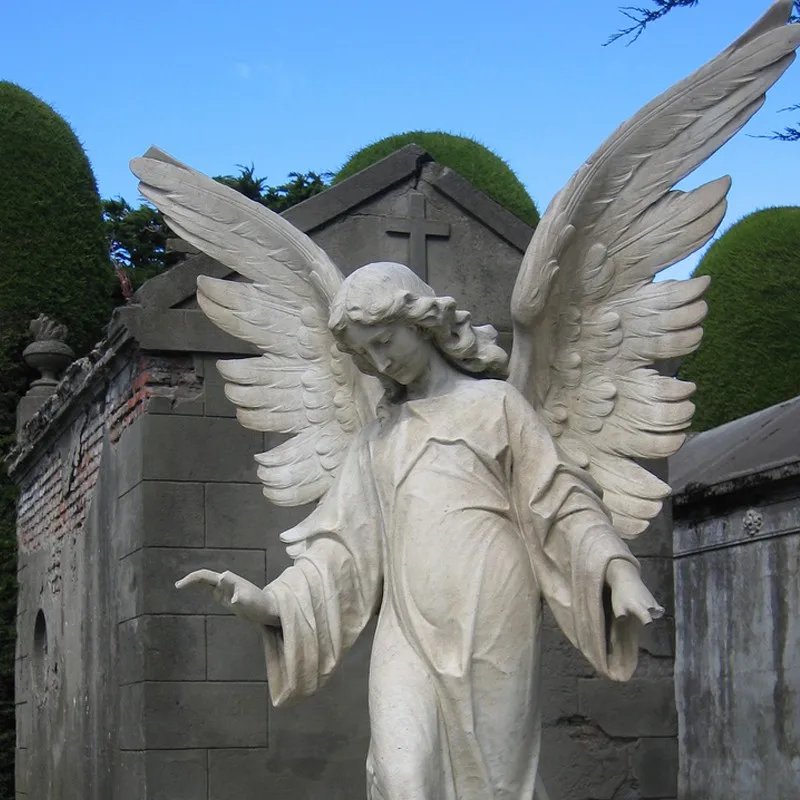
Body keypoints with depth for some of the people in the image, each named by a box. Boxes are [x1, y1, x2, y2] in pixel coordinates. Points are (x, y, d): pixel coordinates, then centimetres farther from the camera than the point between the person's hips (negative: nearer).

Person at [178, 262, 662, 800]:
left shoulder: (494, 404, 11)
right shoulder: (379, 440, 22)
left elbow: (559, 501, 6)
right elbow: (344, 544, 14)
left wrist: (617, 571, -11)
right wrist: (269, 602, -2)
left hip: (490, 629, -2)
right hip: (409, 634, 3)